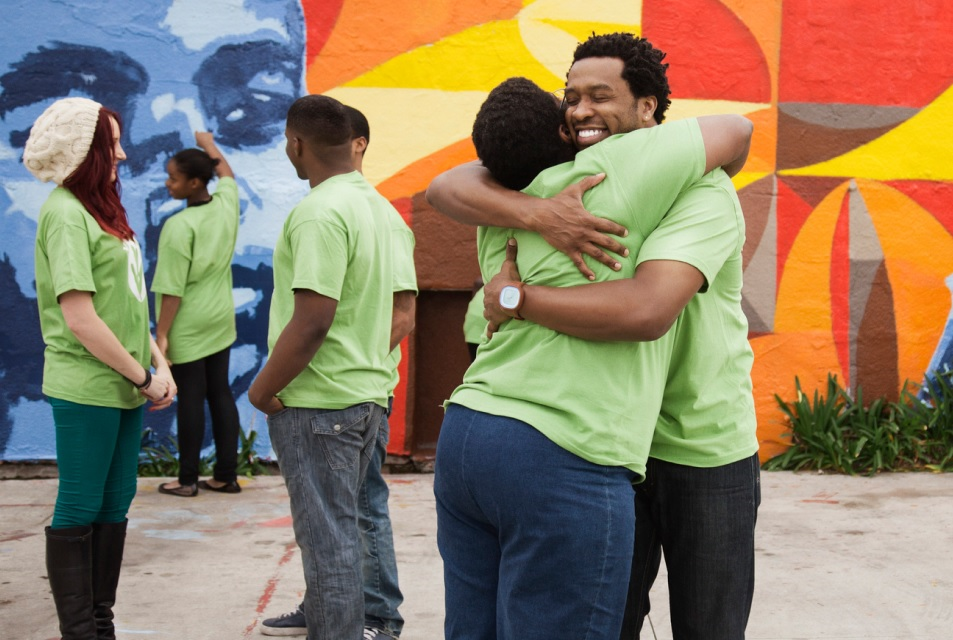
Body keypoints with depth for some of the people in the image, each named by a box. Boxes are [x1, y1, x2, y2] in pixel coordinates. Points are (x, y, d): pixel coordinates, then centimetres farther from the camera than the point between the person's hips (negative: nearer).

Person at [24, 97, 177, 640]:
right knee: (79, 512, 2)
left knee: (115, 505, 14)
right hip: (87, 389, -9)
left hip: (124, 387, 9)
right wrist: (143, 377, -13)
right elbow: (79, 318, -20)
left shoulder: (103, 208, 13)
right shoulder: (66, 213, -14)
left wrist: (159, 363, 3)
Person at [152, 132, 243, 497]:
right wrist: (209, 145, 39)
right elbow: (227, 175, 25)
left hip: (187, 327, -7)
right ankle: (226, 475, 16)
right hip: (220, 321, 7)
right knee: (220, 394, 11)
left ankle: (187, 480, 11)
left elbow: (172, 289, -19)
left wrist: (161, 334, -14)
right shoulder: (227, 204, -1)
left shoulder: (179, 226, -19)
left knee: (191, 398, 1)